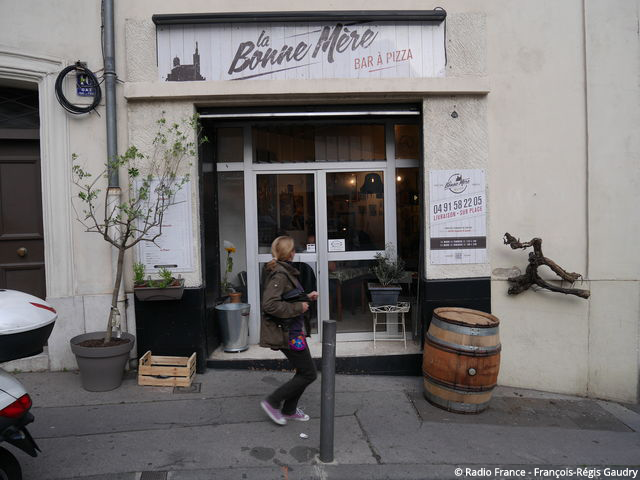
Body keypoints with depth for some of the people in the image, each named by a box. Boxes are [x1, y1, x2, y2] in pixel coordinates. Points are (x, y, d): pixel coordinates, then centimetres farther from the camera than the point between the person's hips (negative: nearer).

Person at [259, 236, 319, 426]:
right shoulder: (279, 274, -21)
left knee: (304, 371, 18)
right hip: (288, 333, -10)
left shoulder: (285, 271, 11)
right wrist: (297, 308, -23)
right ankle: (272, 402, 9)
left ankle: (289, 410, 31)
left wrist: (307, 297, 11)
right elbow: (269, 304, -30)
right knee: (309, 374, -1)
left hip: (293, 330, 10)